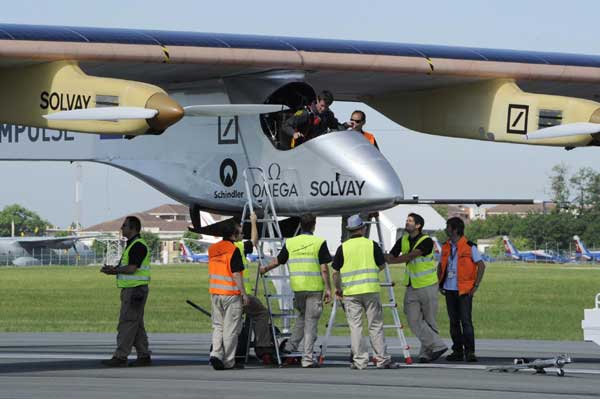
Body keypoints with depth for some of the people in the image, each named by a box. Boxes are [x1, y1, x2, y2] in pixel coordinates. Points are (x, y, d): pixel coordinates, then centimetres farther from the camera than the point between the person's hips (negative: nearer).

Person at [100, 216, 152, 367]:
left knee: (127, 323, -10)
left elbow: (132, 268, -21)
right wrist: (113, 269, 4)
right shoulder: (131, 245, 18)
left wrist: (114, 270, -9)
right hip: (130, 289, 10)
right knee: (136, 325, 11)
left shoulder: (138, 246, -15)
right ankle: (144, 356, 13)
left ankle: (120, 357, -11)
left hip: (135, 290, -10)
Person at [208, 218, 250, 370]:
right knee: (231, 328, 0)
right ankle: (228, 361, 3)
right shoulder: (234, 250, -14)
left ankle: (216, 354, -2)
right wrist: (244, 294, -12)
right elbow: (236, 274, -16)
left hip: (215, 293, 7)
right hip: (231, 294, -7)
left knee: (218, 326, 14)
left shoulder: (212, 249, 9)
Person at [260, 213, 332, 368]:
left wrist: (265, 269, 35)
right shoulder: (319, 243, -7)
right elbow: (324, 269, -10)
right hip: (314, 286, -3)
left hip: (297, 286, 3)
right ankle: (307, 358, -1)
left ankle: (292, 346, 16)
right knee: (310, 322, 1)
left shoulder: (290, 243, 4)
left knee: (302, 316, 25)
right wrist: (328, 288, -4)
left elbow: (277, 261, 16)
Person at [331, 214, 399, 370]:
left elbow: (335, 272, 1)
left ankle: (359, 361, -1)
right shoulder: (372, 245, 0)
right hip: (371, 290, 0)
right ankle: (382, 359, 5)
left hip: (350, 292, 0)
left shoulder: (343, 248, 0)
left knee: (355, 327, 2)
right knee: (376, 326, 5)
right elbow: (382, 266, 8)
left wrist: (338, 289, 16)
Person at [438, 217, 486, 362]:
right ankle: (457, 351, 14)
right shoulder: (446, 247, 9)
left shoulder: (469, 247, -8)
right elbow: (441, 265, 22)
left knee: (466, 321, -9)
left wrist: (476, 286, -9)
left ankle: (470, 351, -7)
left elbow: (481, 265, -6)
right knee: (454, 322, 8)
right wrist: (440, 284, 12)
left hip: (464, 290, -6)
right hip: (450, 290, 6)